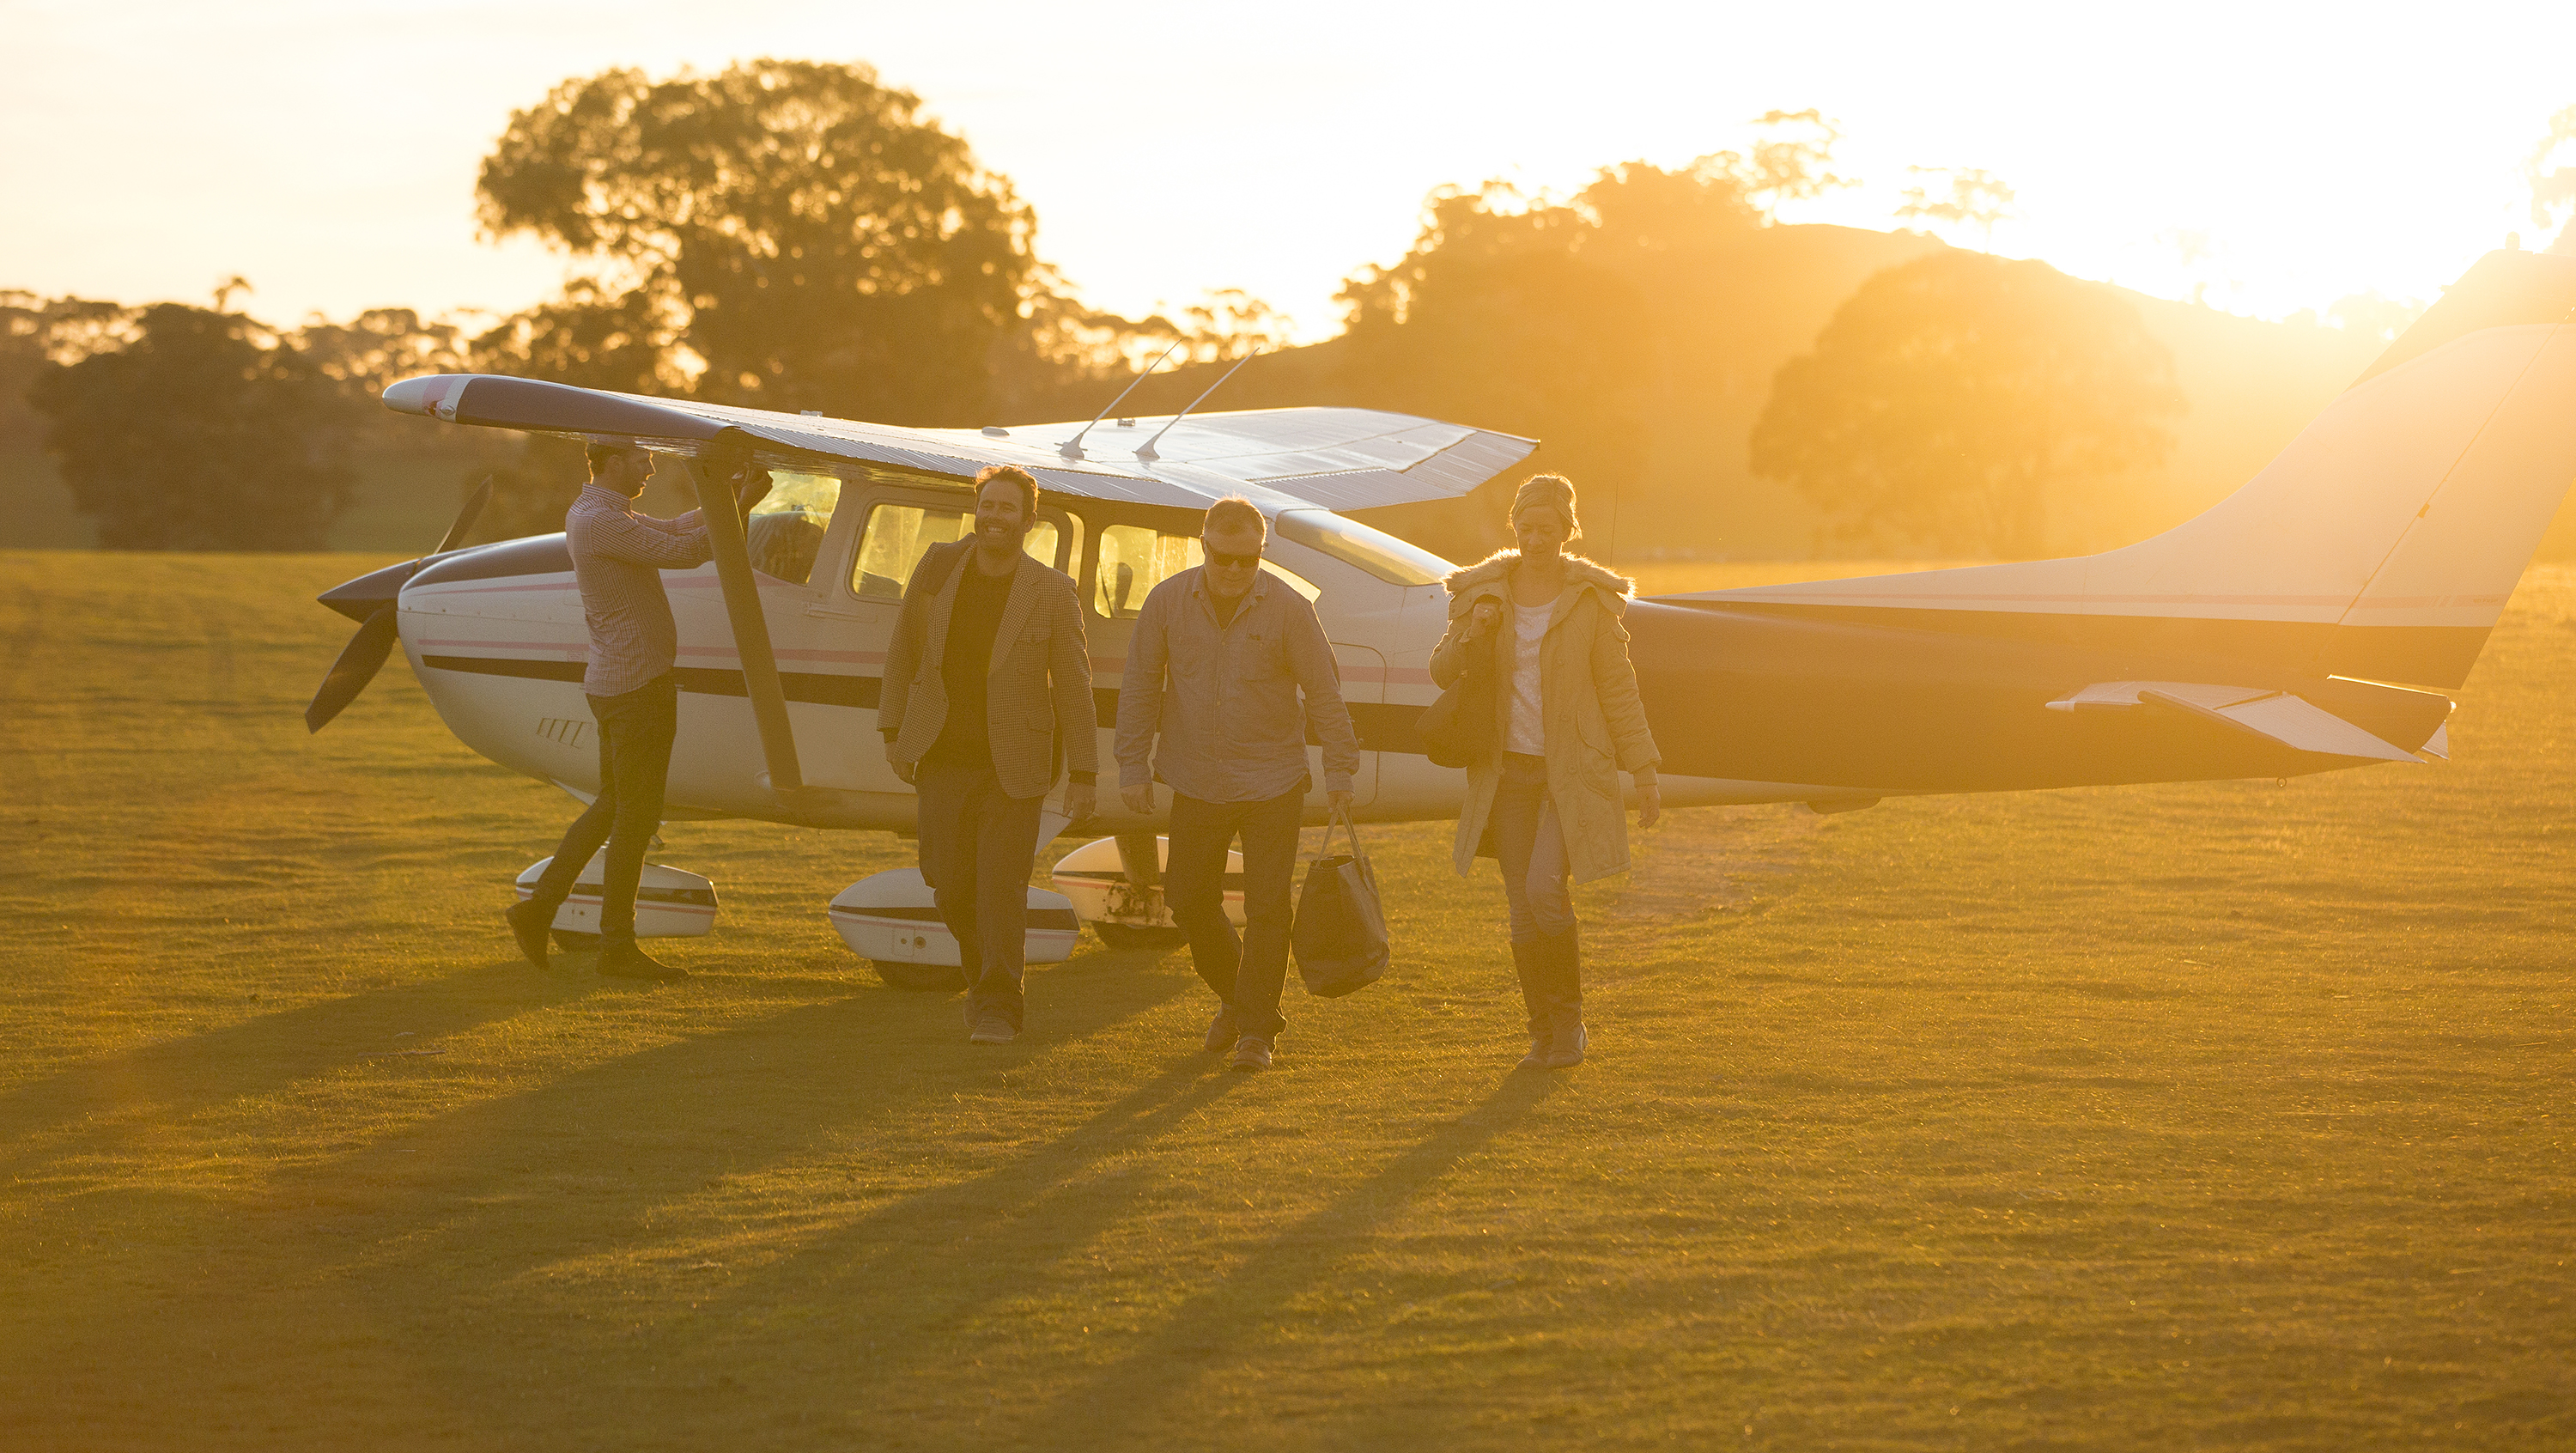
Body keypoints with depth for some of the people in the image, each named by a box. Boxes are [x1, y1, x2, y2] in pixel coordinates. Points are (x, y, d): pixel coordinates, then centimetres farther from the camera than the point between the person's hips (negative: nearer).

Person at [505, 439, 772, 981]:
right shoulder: (602, 522, -19)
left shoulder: (591, 511, 14)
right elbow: (683, 552, -22)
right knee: (636, 817, -1)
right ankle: (618, 947, 6)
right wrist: (740, 509, -14)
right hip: (638, 686, -10)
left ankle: (539, 909, 17)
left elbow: (671, 530, 21)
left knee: (612, 807, 18)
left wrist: (725, 499, 10)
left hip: (614, 685, 10)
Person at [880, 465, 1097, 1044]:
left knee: (1003, 883, -8)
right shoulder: (937, 567, -1)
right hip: (943, 758, 3)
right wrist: (893, 732, 7)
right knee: (951, 883, 4)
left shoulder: (1052, 593, -8)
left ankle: (998, 1007, 0)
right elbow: (903, 651, 9)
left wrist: (1084, 775, -5)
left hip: (1013, 766, -2)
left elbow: (1073, 685, -4)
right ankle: (983, 973, 31)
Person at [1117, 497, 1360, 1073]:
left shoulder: (1288, 609, -9)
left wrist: (1339, 767, -4)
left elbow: (1323, 693, -3)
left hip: (1272, 785, -3)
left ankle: (1256, 1028, 6)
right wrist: (1134, 766, 2)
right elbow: (1140, 689, 4)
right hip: (1196, 783, 3)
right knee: (1187, 899, 8)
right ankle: (1235, 993, 32)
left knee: (1267, 908, -4)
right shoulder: (1167, 603, -3)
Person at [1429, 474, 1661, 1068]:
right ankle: (1543, 1033, 17)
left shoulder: (1591, 598, -5)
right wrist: (1469, 635, -16)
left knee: (1545, 890, -19)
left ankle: (1569, 1019, 1)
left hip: (1572, 773, -3)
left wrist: (1645, 776, -2)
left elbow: (1619, 690, -1)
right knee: (1523, 911, 3)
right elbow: (1443, 673, 6)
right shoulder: (1483, 591, 2)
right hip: (1508, 771, 3)